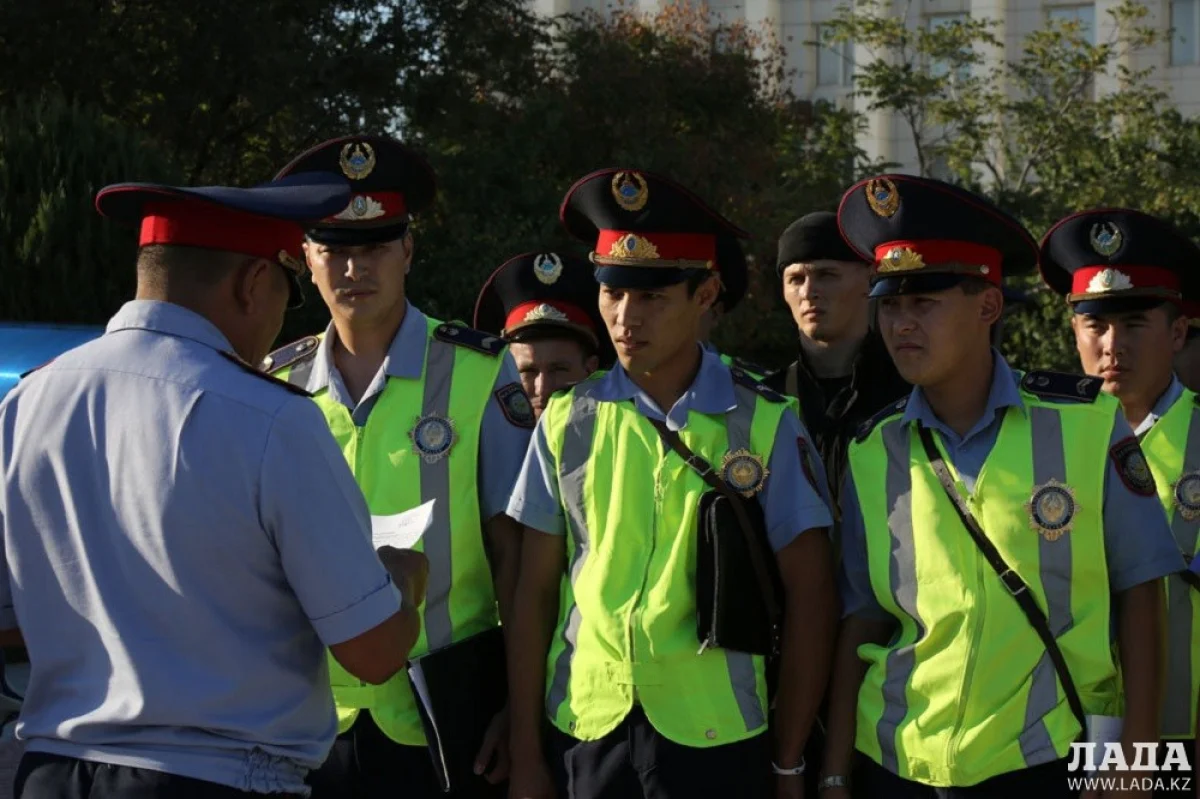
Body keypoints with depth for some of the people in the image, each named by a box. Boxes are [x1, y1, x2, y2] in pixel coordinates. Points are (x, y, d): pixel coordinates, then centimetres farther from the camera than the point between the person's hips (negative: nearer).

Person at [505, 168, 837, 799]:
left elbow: (808, 596, -1)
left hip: (717, 743, -2)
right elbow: (534, 591, 4)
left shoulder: (764, 425, -3)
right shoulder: (568, 422, 3)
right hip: (585, 732, 2)